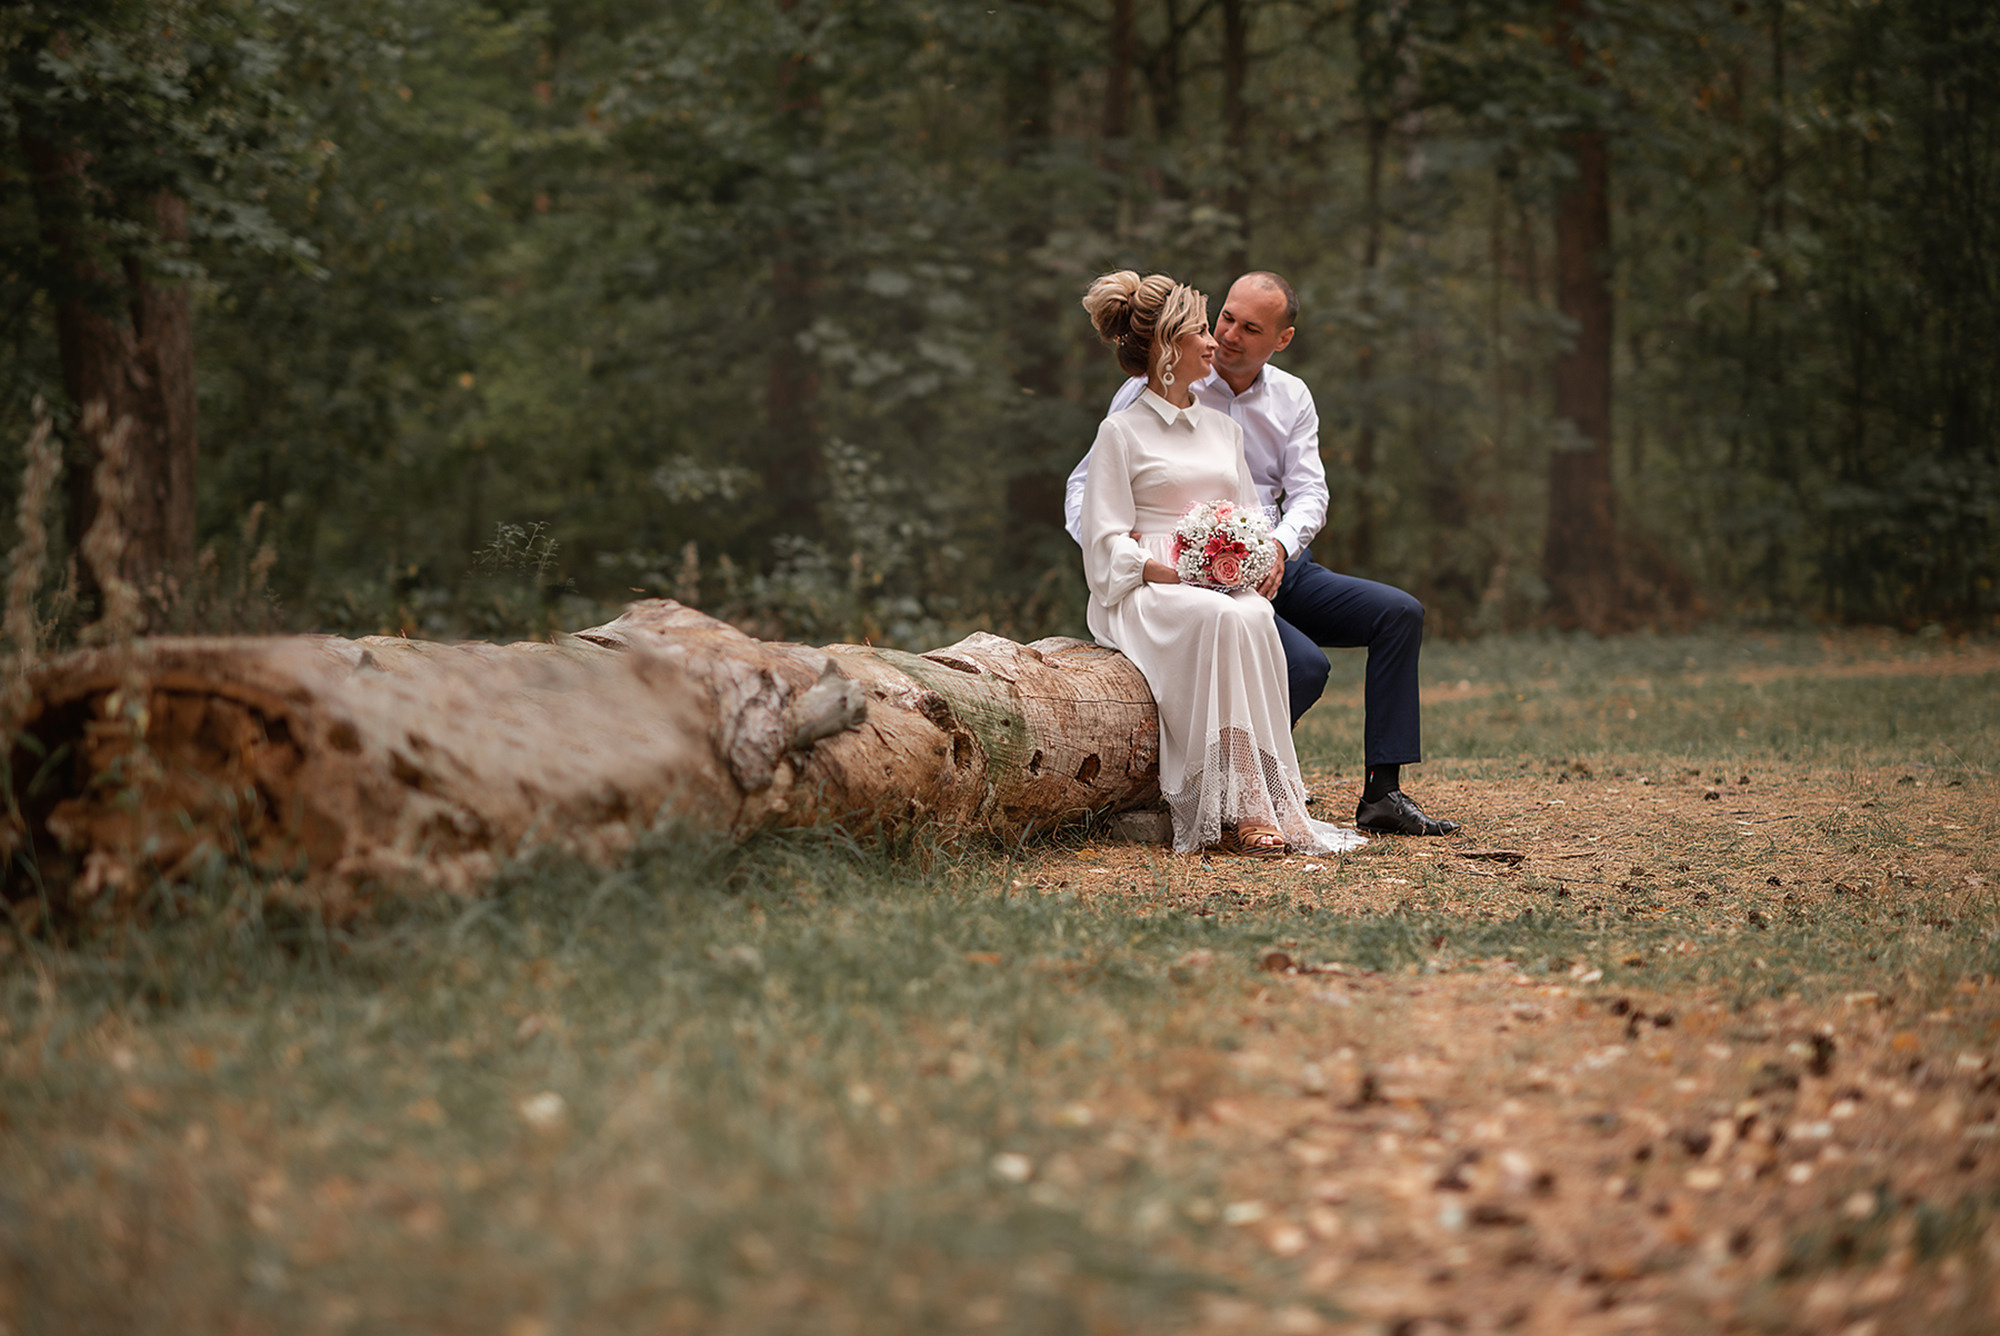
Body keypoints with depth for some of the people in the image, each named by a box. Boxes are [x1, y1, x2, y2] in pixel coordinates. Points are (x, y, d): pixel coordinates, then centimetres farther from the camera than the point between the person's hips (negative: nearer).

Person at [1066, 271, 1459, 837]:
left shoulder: (1292, 398, 10)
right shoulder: (1159, 388, -5)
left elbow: (1309, 492, 1)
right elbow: (1085, 486, -6)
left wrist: (1280, 546, -22)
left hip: (1278, 565, 6)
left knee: (1399, 613, -12)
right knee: (1304, 664, -29)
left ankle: (1382, 794, -11)